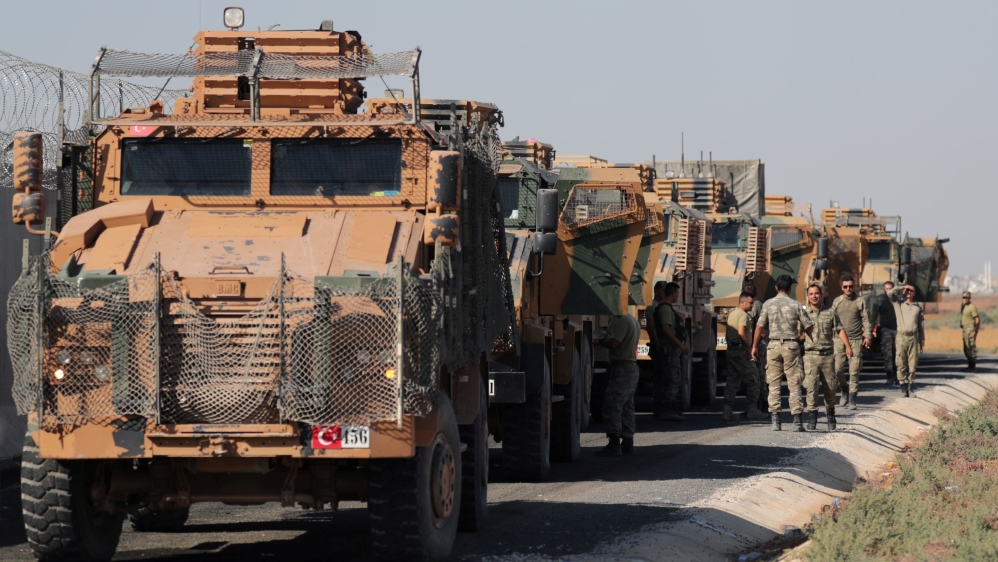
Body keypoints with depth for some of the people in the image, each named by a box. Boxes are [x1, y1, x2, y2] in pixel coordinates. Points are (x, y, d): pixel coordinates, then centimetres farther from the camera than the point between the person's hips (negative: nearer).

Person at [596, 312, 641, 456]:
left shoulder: (622, 321, -16)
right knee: (627, 408, 14)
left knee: (612, 407, -10)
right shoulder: (634, 321, 16)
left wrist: (601, 341, -5)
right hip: (632, 366, 10)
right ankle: (628, 443, 15)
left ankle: (614, 444, -14)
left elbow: (614, 343, -22)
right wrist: (605, 340, 14)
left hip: (622, 368, -10)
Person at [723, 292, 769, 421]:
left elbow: (727, 334, 24)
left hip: (731, 350, 9)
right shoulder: (743, 314, -11)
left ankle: (727, 411, 2)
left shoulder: (731, 314, 19)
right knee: (752, 379, -1)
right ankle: (752, 410, -1)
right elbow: (741, 332, -23)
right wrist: (749, 347, -15)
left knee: (732, 380, 8)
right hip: (741, 350, -9)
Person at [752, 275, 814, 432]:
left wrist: (755, 346, 10)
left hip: (773, 345, 1)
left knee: (774, 384, 6)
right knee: (794, 384, 3)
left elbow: (760, 326, 0)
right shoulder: (795, 305, -2)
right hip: (791, 345, -1)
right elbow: (809, 327, -1)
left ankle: (775, 420, 1)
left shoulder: (768, 304, 1)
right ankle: (797, 420, 0)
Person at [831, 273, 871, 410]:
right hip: (840, 339, 1)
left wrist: (867, 335, -7)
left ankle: (852, 399, 3)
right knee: (837, 369, -7)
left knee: (854, 370, -3)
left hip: (856, 340, -1)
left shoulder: (860, 302, 5)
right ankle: (844, 389, 21)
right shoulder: (837, 301, 10)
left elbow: (866, 319, 4)